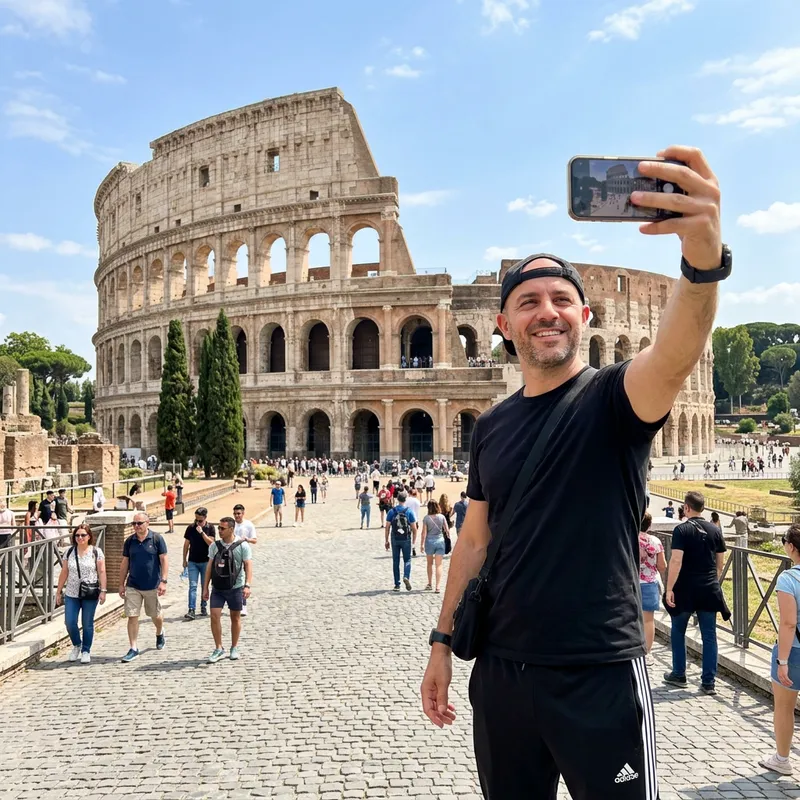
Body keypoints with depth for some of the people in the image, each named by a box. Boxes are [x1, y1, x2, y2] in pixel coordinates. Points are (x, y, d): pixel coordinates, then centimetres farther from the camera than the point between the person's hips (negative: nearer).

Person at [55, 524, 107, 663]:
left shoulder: (96, 552, -2)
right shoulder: (69, 552, 6)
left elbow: (102, 572, -4)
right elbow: (64, 573, 9)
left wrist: (103, 590, -11)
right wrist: (59, 591, 8)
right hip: (71, 594, 3)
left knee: (87, 624, 4)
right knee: (70, 623, -2)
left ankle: (86, 651, 19)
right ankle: (76, 645, 25)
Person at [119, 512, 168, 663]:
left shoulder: (157, 539, -8)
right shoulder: (129, 541, 2)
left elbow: (164, 560, -8)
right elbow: (125, 564, 8)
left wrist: (163, 581, -15)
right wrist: (121, 584, 5)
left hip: (152, 586, -2)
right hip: (132, 586, 2)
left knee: (155, 615, 13)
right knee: (132, 616, -3)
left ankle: (160, 634, 43)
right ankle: (134, 649, 4)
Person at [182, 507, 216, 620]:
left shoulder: (210, 528, -5)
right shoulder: (190, 528, -2)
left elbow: (211, 543, -16)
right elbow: (186, 544, 5)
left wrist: (202, 532, -23)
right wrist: (184, 560, 7)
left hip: (206, 561, 0)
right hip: (192, 562, 1)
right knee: (193, 586, -6)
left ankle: (203, 607, 22)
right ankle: (191, 610, -10)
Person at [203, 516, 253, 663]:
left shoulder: (242, 545, -7)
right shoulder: (215, 546, 4)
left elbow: (248, 565, -10)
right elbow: (209, 567, 9)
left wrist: (247, 585, -20)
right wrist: (205, 587, 8)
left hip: (235, 587, -3)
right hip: (217, 588, 3)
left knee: (235, 618, 9)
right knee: (214, 616, -7)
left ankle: (234, 648, 23)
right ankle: (219, 649, 3)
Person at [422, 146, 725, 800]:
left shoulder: (614, 398, -9)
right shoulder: (491, 427, 6)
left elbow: (676, 356, -31)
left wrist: (704, 257, -50)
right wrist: (443, 641, 10)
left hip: (601, 678, -4)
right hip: (501, 672, 5)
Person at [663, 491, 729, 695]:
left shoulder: (682, 530, -11)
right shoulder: (714, 530, 4)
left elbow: (676, 561, -18)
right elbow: (720, 562, 11)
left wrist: (669, 588, -15)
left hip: (685, 590, -4)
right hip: (709, 590, 4)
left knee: (678, 632, 15)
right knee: (709, 636, 7)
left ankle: (678, 675, 22)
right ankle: (708, 682, 8)